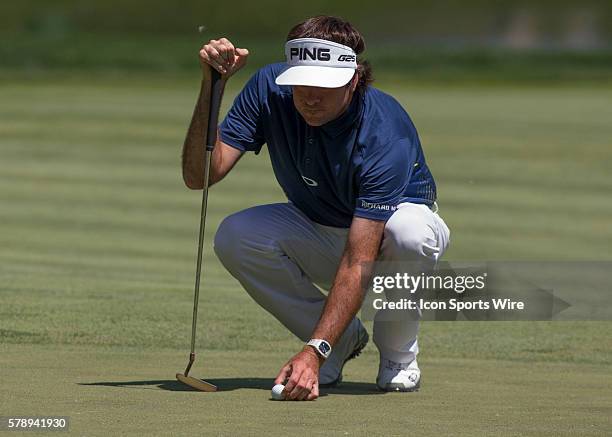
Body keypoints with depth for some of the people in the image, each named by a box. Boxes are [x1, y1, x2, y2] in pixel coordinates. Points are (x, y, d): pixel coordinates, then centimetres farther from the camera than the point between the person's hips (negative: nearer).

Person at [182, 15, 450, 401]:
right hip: (318, 232, 4)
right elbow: (200, 175, -27)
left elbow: (358, 263, -41)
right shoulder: (268, 90, -22)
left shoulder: (385, 134, -36)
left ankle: (398, 352, -10)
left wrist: (313, 352, -49)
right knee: (235, 237, -26)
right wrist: (211, 87, -40)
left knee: (410, 233, -40)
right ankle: (344, 338, -4)